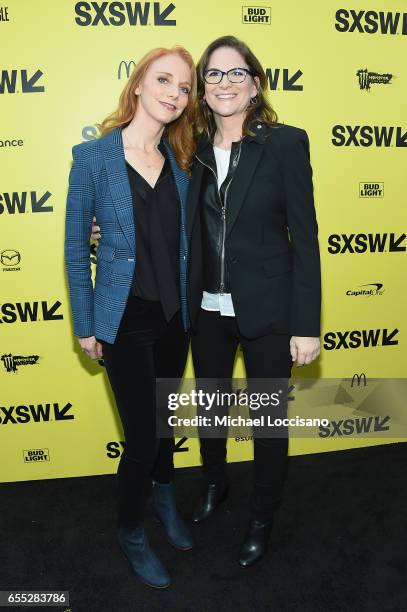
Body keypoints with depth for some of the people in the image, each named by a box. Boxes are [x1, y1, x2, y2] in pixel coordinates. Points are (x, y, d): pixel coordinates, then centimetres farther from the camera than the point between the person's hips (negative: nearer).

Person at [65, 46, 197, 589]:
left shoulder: (180, 160, 2)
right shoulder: (93, 156, -9)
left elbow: (185, 239, 9)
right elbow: (76, 246, -6)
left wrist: (190, 304, 5)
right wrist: (85, 326, -5)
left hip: (175, 316, 4)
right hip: (125, 320, -4)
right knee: (142, 434, 2)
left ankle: (163, 494, 48)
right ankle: (130, 532, 30)